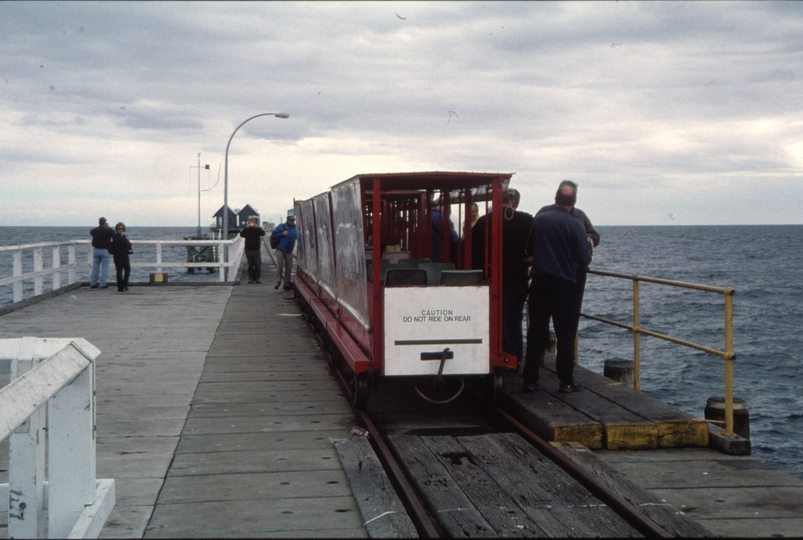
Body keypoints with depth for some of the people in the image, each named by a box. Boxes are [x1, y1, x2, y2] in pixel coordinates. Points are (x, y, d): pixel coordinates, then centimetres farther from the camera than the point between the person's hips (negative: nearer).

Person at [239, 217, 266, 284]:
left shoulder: (258, 229, 5)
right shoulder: (246, 230, 6)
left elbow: (263, 233, -13)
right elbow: (241, 234, -12)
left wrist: (257, 227, -26)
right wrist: (247, 227, -22)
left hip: (256, 249, 0)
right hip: (248, 250, 0)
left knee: (258, 265, -3)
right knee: (250, 265, 2)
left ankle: (257, 278, 3)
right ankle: (250, 278, 4)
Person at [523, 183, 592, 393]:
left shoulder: (539, 220, 1)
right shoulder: (576, 226, -10)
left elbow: (529, 250, 13)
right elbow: (584, 260, -8)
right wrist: (587, 245, 11)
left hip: (539, 282, 3)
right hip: (564, 285, -3)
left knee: (536, 333, 9)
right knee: (565, 335, 4)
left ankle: (530, 380, 10)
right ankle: (566, 382, 6)